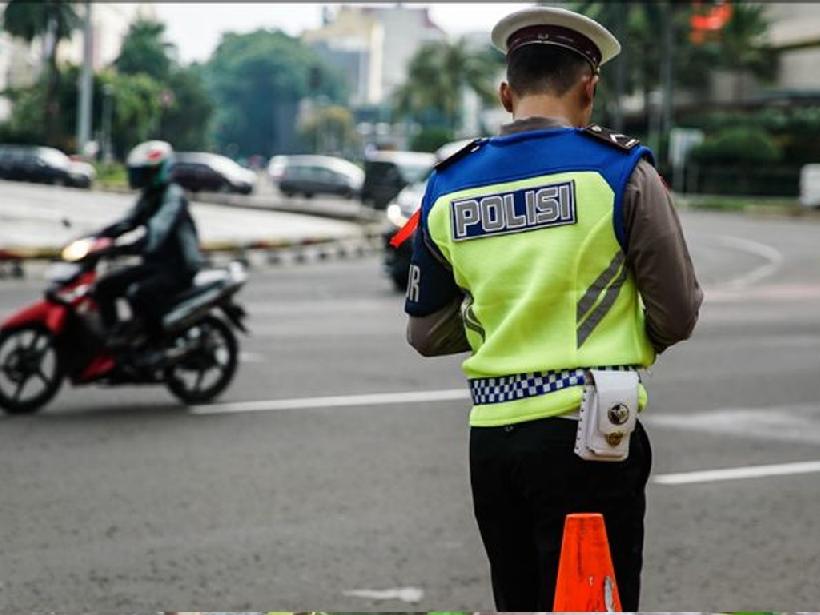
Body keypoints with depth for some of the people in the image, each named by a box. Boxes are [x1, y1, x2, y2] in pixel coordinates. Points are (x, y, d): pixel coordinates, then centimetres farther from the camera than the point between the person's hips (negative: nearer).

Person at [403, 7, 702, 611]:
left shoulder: (446, 188, 6)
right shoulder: (621, 170, -5)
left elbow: (425, 335, 14)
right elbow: (678, 316, -1)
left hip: (492, 436, 4)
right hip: (587, 433, -4)